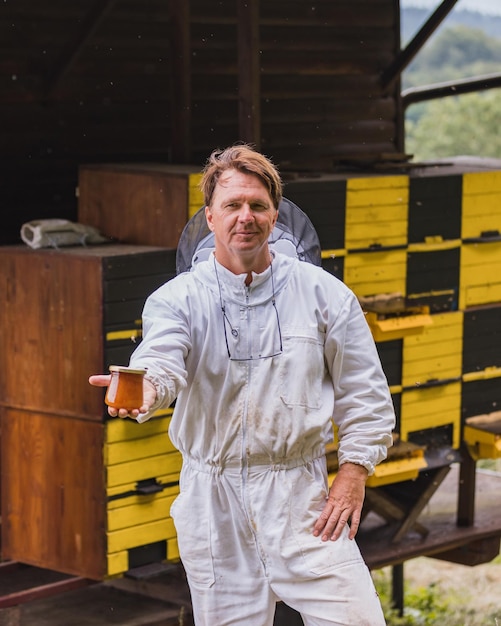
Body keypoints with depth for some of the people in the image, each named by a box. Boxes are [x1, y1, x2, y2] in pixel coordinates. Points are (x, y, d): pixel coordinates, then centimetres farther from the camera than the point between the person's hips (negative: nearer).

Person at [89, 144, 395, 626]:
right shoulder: (177, 298, 0)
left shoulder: (323, 293, 3)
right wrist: (144, 391, -44)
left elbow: (363, 392, 8)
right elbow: (161, 359, -21)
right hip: (212, 500, 0)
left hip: (299, 492, 0)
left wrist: (353, 472, -2)